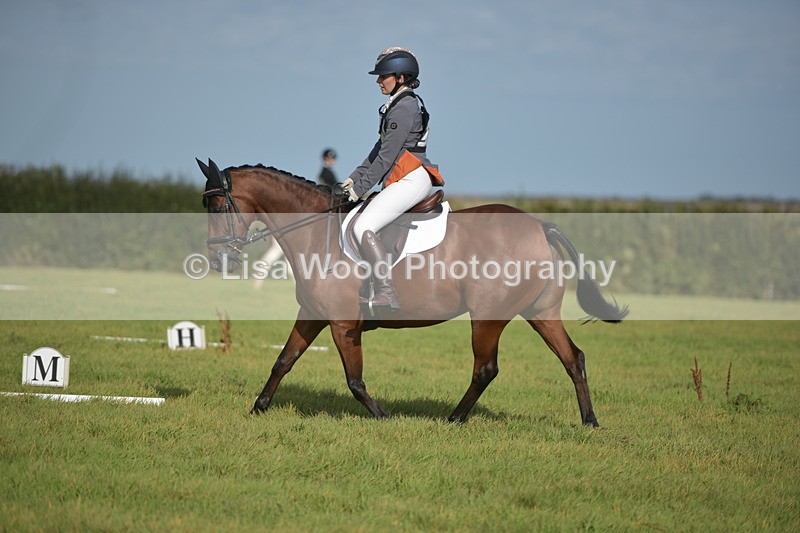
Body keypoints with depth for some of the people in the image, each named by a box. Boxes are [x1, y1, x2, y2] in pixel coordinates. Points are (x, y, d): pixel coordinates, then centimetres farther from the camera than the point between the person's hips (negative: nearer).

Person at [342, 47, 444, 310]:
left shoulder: (404, 107, -12)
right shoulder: (398, 105, 21)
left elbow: (387, 155, -14)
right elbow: (380, 149, 24)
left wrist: (361, 187, -11)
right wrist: (355, 177, 18)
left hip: (412, 179, -11)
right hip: (405, 181, 11)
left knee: (363, 227, -21)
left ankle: (387, 294, -29)